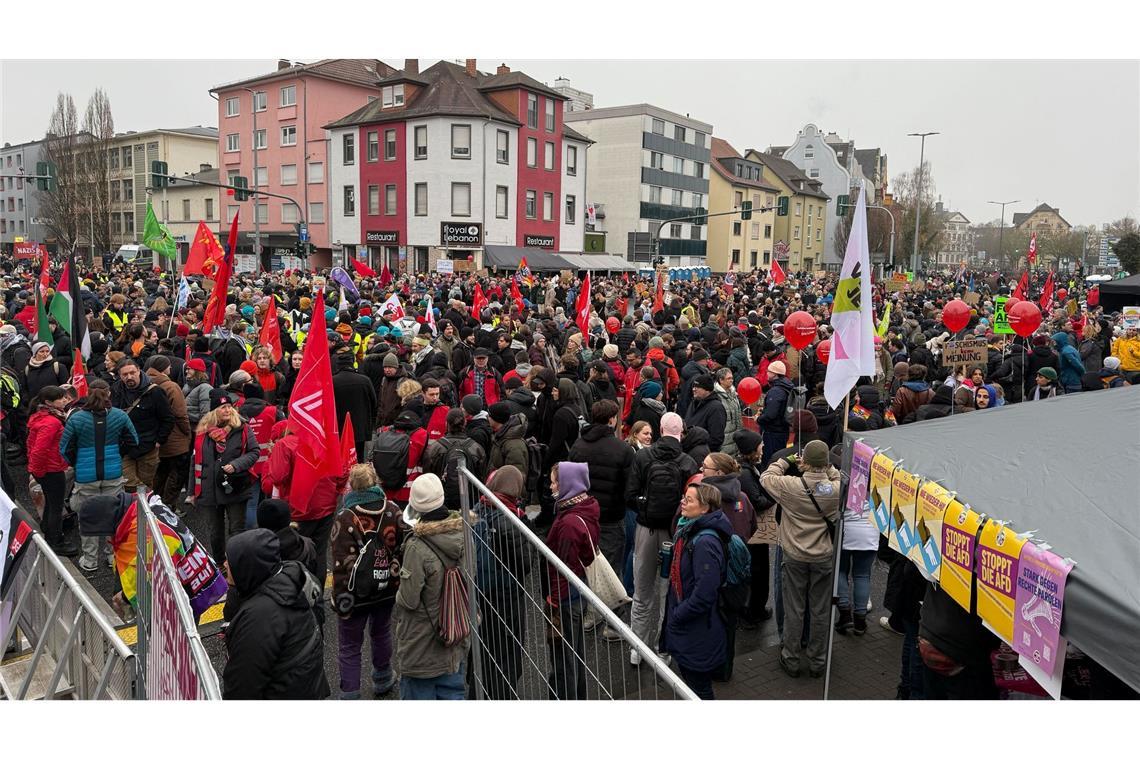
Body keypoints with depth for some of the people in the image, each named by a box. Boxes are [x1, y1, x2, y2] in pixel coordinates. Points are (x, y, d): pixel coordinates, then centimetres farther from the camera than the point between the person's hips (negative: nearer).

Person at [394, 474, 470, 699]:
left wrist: (399, 593, 1)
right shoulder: (463, 535, -8)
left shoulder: (417, 547, -27)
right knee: (452, 692, 20)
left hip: (421, 643, -6)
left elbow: (409, 600, -20)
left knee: (420, 693, 13)